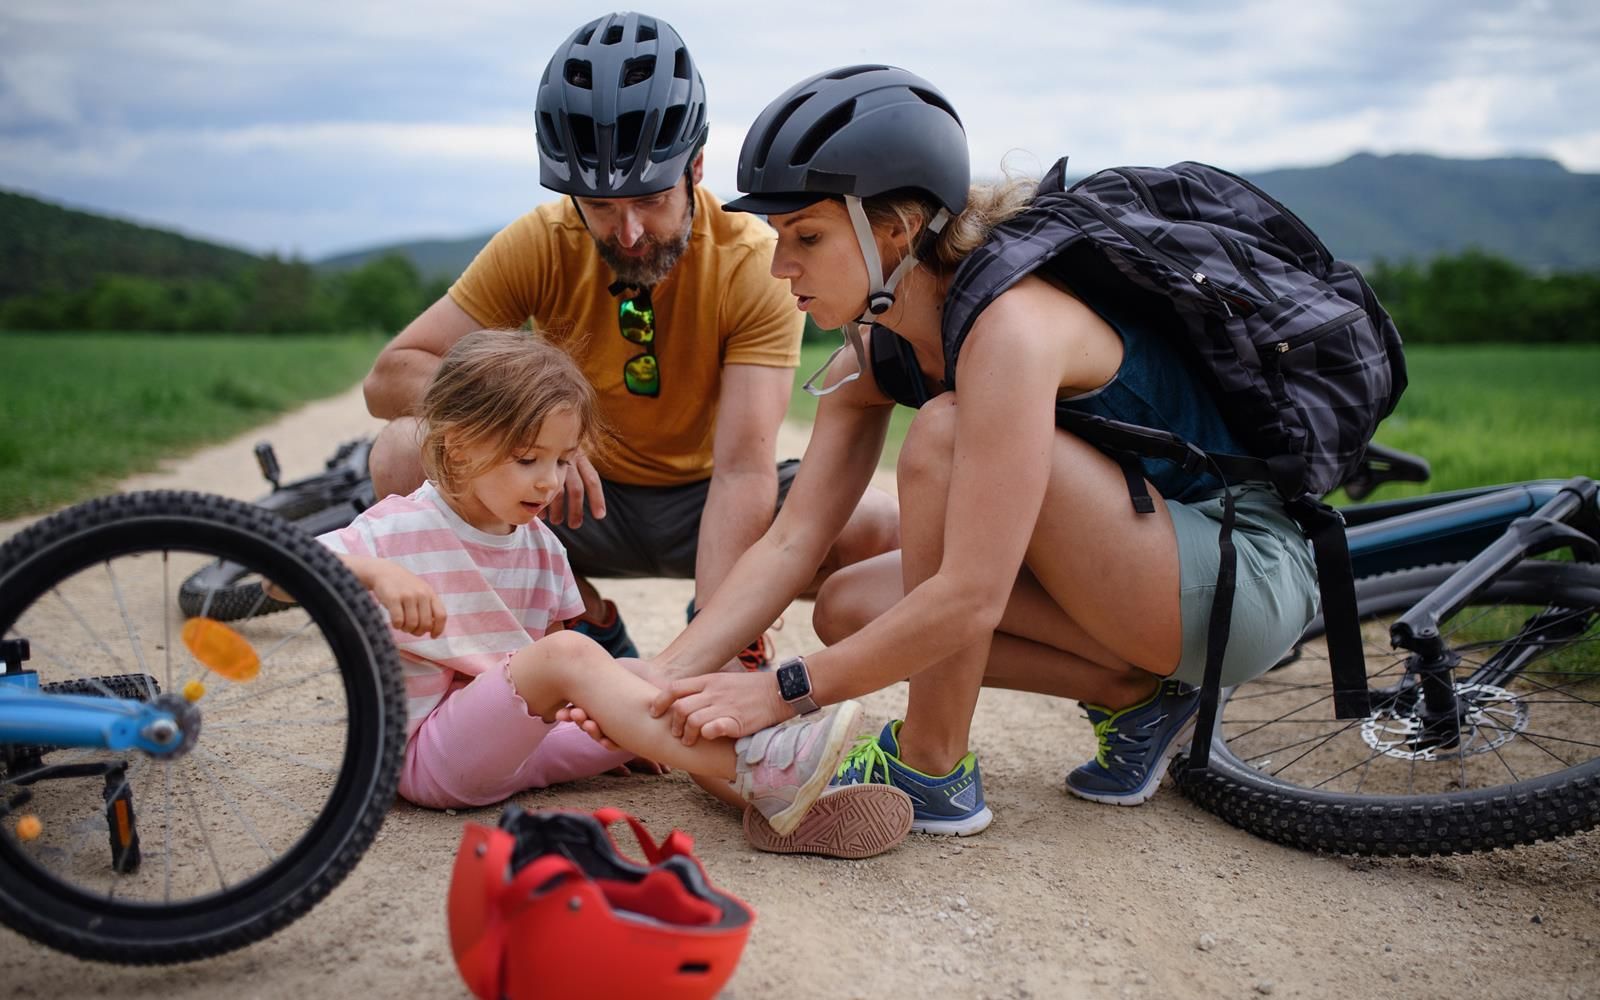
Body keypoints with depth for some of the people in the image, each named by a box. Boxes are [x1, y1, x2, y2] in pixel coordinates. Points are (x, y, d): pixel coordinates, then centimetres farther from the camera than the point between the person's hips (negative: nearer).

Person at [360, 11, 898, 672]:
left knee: (881, 530, -28)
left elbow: (744, 469, -27)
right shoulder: (540, 245, -14)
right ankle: (596, 634, -5)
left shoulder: (755, 265, -19)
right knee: (404, 455, -23)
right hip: (582, 499, 2)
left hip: (704, 502, -1)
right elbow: (389, 376, -16)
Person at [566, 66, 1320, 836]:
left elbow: (970, 598, -32)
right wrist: (661, 681, -14)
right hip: (1140, 568, 8)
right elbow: (791, 542, -4)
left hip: (1251, 574, -8)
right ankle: (1129, 695, 4)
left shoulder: (1011, 324, -28)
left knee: (946, 433, -26)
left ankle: (932, 773, -15)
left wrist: (783, 690, -25)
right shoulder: (874, 356, -2)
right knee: (847, 608, -3)